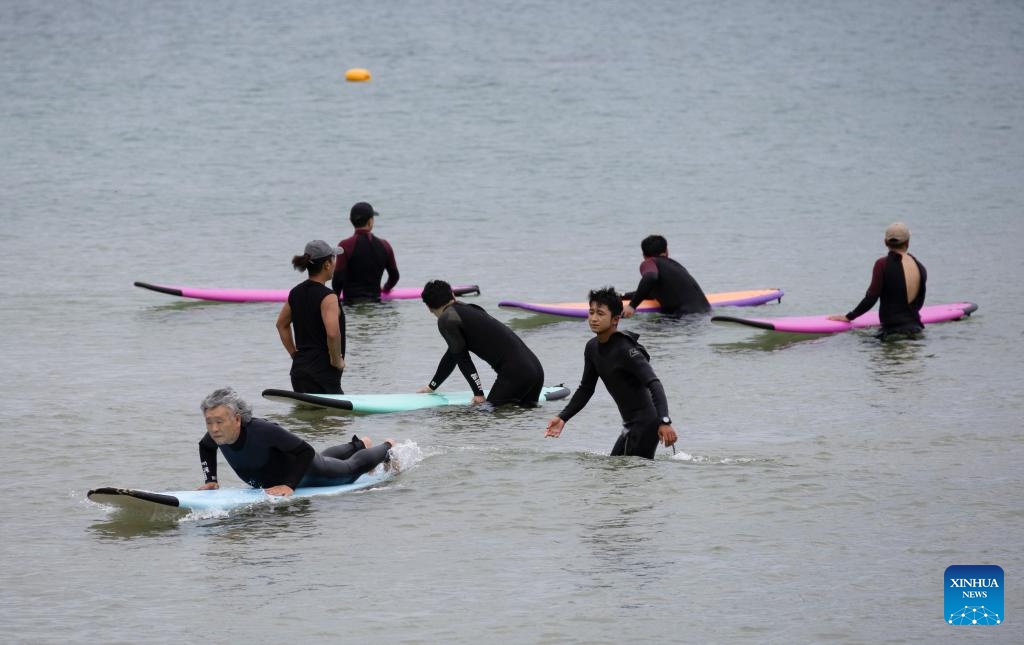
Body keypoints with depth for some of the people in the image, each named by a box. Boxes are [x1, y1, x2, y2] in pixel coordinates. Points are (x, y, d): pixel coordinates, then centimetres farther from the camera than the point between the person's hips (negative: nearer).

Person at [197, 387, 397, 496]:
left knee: (351, 468, 24)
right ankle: (358, 445, 67)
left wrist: (290, 485, -44)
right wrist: (210, 479, -12)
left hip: (305, 472, -6)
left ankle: (387, 449, 54)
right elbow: (205, 447, -1)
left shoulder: (262, 431, -47)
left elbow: (307, 451, -39)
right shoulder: (217, 435, -29)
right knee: (325, 459, 38)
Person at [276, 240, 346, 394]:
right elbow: (333, 333, -28)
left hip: (298, 369, 9)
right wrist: (336, 360, -13)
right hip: (323, 374, -9)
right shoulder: (327, 297, -15)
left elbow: (281, 324, 22)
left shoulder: (296, 293, 9)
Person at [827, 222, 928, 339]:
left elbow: (871, 298, -8)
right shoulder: (920, 268, 9)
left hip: (892, 330, -5)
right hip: (915, 328, 5)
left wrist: (849, 317, 3)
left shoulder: (883, 264, -6)